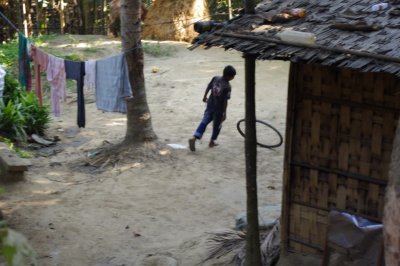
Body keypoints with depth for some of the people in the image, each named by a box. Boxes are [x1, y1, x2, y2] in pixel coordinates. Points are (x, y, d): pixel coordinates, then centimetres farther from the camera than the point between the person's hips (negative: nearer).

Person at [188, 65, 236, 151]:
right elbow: (225, 101, -19)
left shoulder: (215, 78, -5)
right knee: (217, 126, 16)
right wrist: (224, 113, -11)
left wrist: (205, 97, 24)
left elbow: (208, 87, 7)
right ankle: (212, 142, 28)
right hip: (219, 109, -5)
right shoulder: (227, 86, -21)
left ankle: (194, 138, -7)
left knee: (204, 122, 8)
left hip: (210, 106, 5)